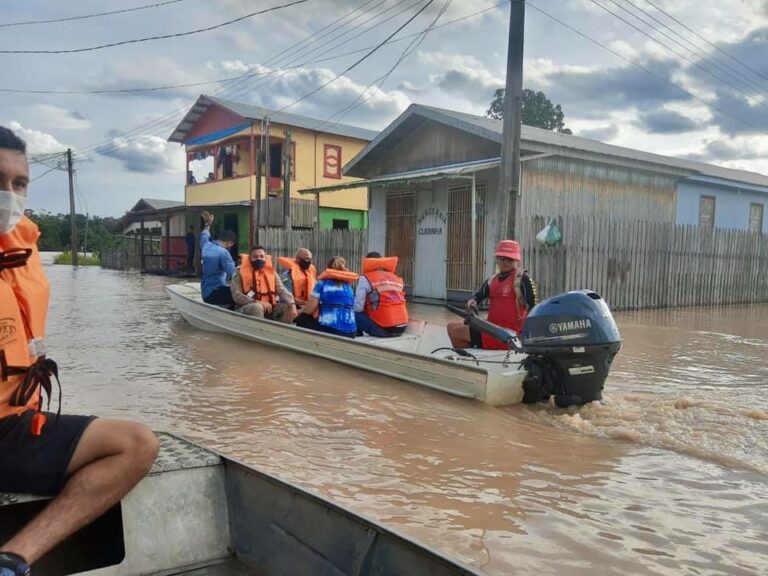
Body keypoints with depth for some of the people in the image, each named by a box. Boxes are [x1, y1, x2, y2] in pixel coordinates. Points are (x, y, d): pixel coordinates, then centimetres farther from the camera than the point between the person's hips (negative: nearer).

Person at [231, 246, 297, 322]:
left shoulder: (271, 272, 11)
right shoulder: (240, 273, 0)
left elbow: (282, 290, 0)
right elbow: (236, 295, -11)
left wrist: (292, 304, -20)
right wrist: (258, 303, -23)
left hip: (268, 309, 4)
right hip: (245, 309, -4)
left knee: (287, 307, -16)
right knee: (256, 307, -35)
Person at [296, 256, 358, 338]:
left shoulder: (322, 283, 3)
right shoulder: (348, 285, 15)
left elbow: (309, 309, 0)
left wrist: (299, 312, 25)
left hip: (328, 330, -5)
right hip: (350, 333, 5)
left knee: (302, 319, 20)